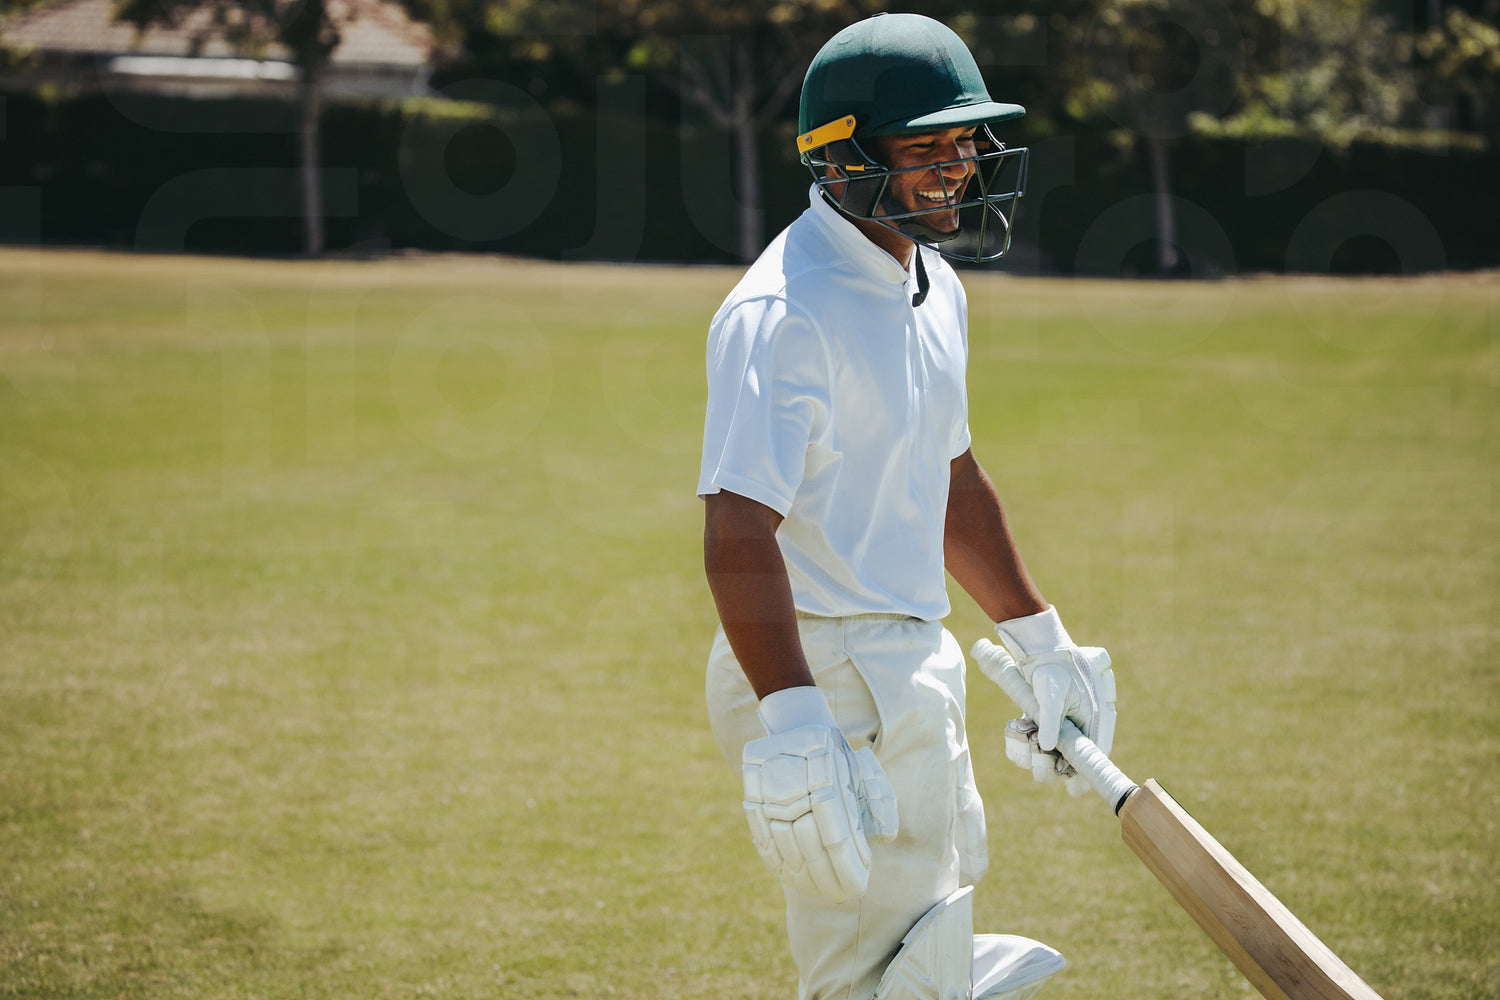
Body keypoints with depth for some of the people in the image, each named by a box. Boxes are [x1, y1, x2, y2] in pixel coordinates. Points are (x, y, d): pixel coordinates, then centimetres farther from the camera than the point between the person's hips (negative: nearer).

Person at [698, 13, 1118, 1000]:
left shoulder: (933, 287, 11)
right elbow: (738, 532, -28)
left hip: (915, 669, 10)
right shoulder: (785, 313, -20)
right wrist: (790, 725, -37)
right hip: (820, 673, -10)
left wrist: (1039, 638, 25)